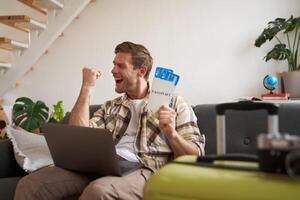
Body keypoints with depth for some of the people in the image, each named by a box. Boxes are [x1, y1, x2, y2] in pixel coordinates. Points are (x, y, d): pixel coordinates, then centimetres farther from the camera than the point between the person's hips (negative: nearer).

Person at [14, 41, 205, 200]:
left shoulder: (174, 103, 12)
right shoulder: (111, 107, 25)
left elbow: (195, 157, 6)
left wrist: (171, 133, -14)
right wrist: (87, 87, 8)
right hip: (100, 165, 4)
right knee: (31, 183, -20)